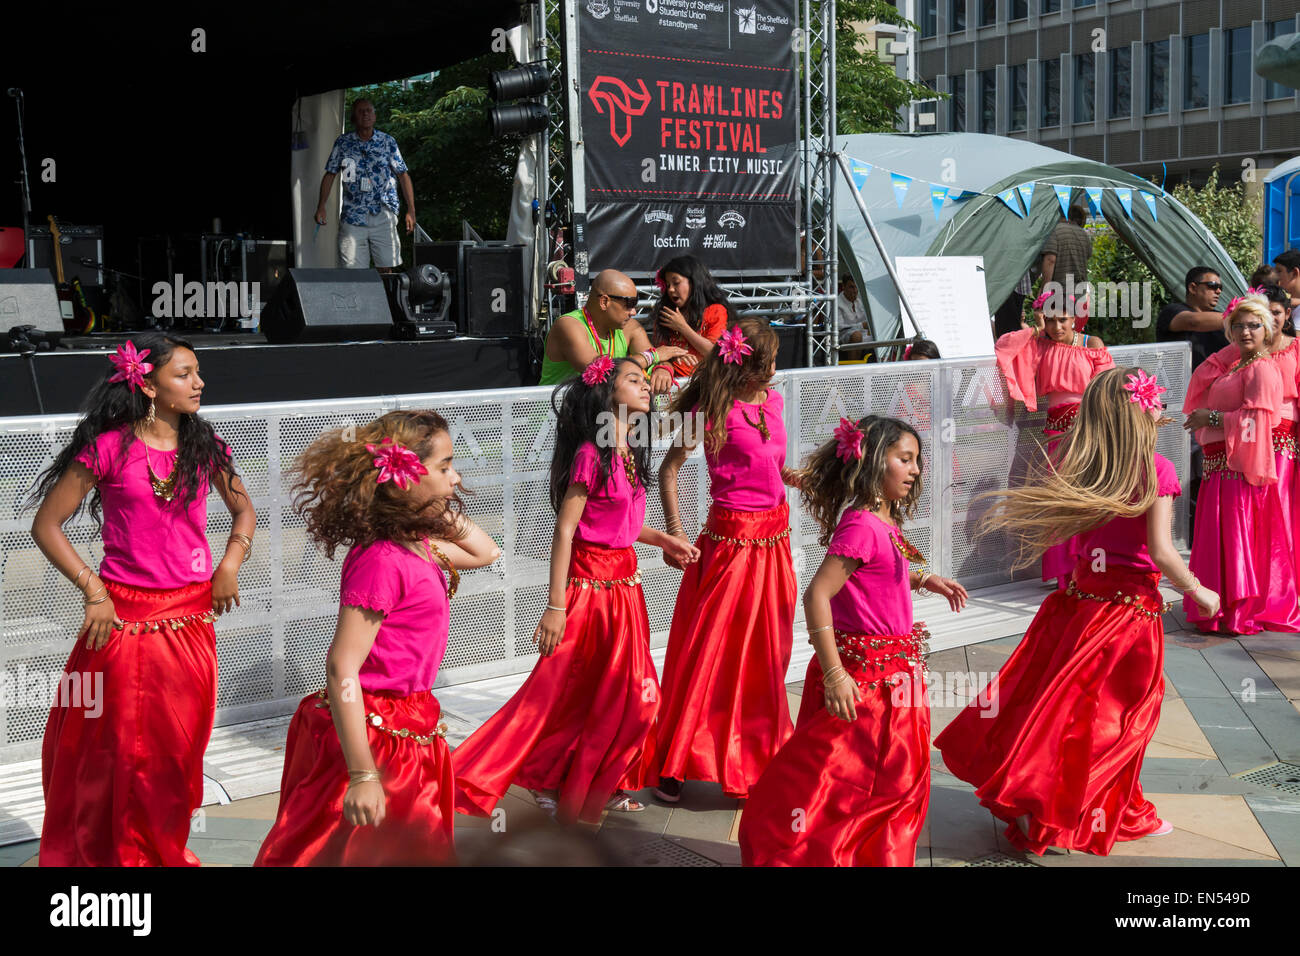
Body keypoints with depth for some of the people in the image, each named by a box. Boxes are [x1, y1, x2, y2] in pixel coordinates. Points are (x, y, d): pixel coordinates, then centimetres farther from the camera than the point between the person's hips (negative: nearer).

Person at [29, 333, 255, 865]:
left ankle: (165, 851, 29)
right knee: (120, 747, 4)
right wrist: (93, 591, -10)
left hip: (190, 618, 4)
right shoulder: (109, 446, -8)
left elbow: (243, 509, 20)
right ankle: (114, 854, 21)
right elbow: (46, 525, -5)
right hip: (125, 617, -4)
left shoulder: (204, 445, 6)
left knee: (179, 748, 11)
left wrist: (231, 563, 4)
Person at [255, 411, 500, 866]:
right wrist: (362, 775, -26)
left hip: (410, 731, 10)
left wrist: (445, 512, 8)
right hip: (378, 736, -10)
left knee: (421, 850, 18)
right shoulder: (381, 560, -22)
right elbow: (341, 668, -25)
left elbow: (486, 553, 25)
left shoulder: (417, 544, 6)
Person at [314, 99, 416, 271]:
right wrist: (321, 207, 4)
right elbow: (330, 175, 12)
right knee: (352, 271, -5)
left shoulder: (388, 142, 6)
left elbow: (403, 175, 7)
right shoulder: (343, 143, 7)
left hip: (383, 217, 0)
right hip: (352, 217, 0)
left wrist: (411, 210, 0)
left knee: (386, 270, -2)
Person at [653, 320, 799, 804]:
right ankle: (675, 764, 12)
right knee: (708, 653, -1)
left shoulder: (772, 400, 8)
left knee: (764, 654, 15)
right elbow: (668, 469, -9)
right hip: (731, 537, -7)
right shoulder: (713, 410, -13)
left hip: (773, 537, 7)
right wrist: (675, 531, -14)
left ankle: (753, 759, 30)